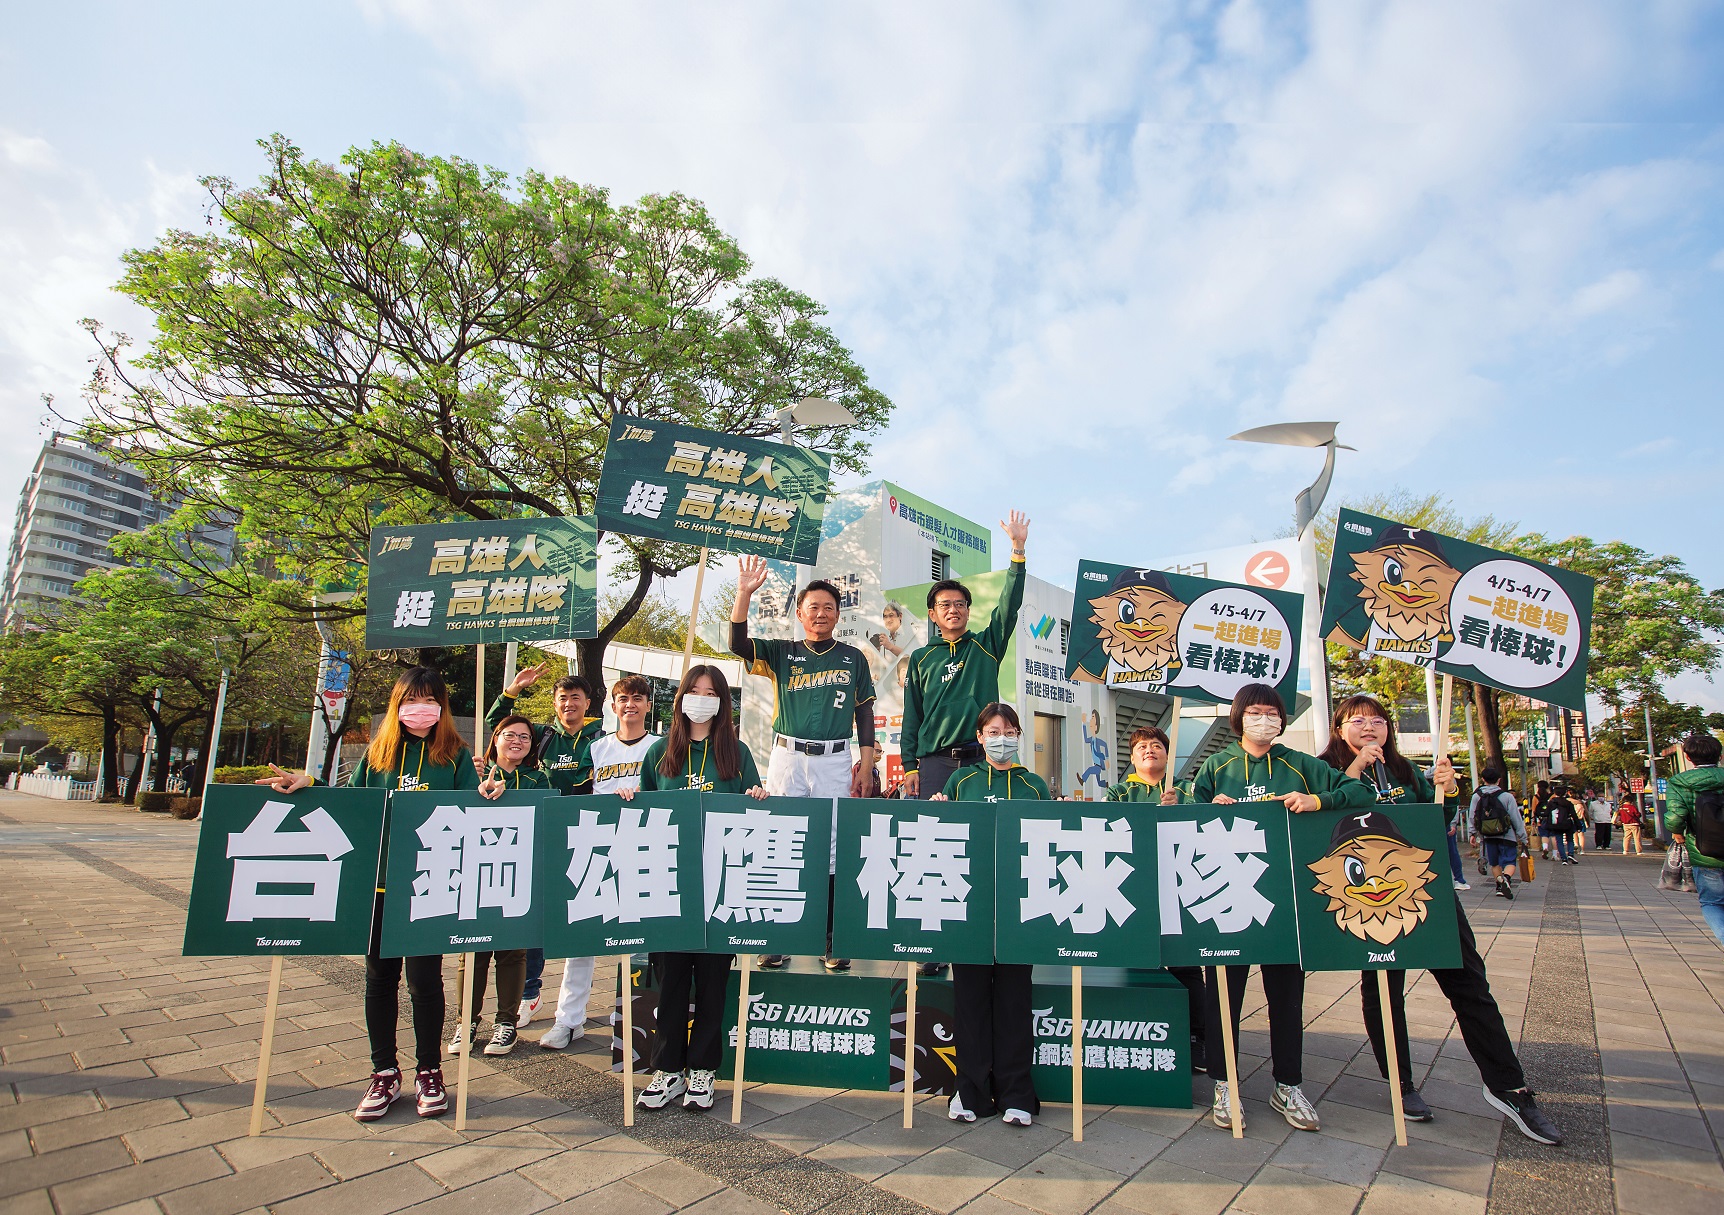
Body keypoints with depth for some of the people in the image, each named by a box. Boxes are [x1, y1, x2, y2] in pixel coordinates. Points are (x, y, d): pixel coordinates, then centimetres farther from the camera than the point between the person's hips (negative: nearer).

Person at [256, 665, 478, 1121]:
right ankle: (384, 1073, 26)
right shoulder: (377, 754, 10)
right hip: (378, 882, 3)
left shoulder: (455, 756, 2)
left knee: (424, 978, 1)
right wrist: (309, 785, 0)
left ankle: (429, 1072, 20)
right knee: (380, 976, 10)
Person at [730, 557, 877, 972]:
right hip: (787, 757, 1)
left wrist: (866, 768, 2)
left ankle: (833, 937, 11)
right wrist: (744, 593, -18)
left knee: (834, 849, 0)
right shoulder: (782, 653, 10)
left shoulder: (853, 658, 11)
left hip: (835, 761, 0)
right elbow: (737, 644, -6)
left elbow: (864, 714, 11)